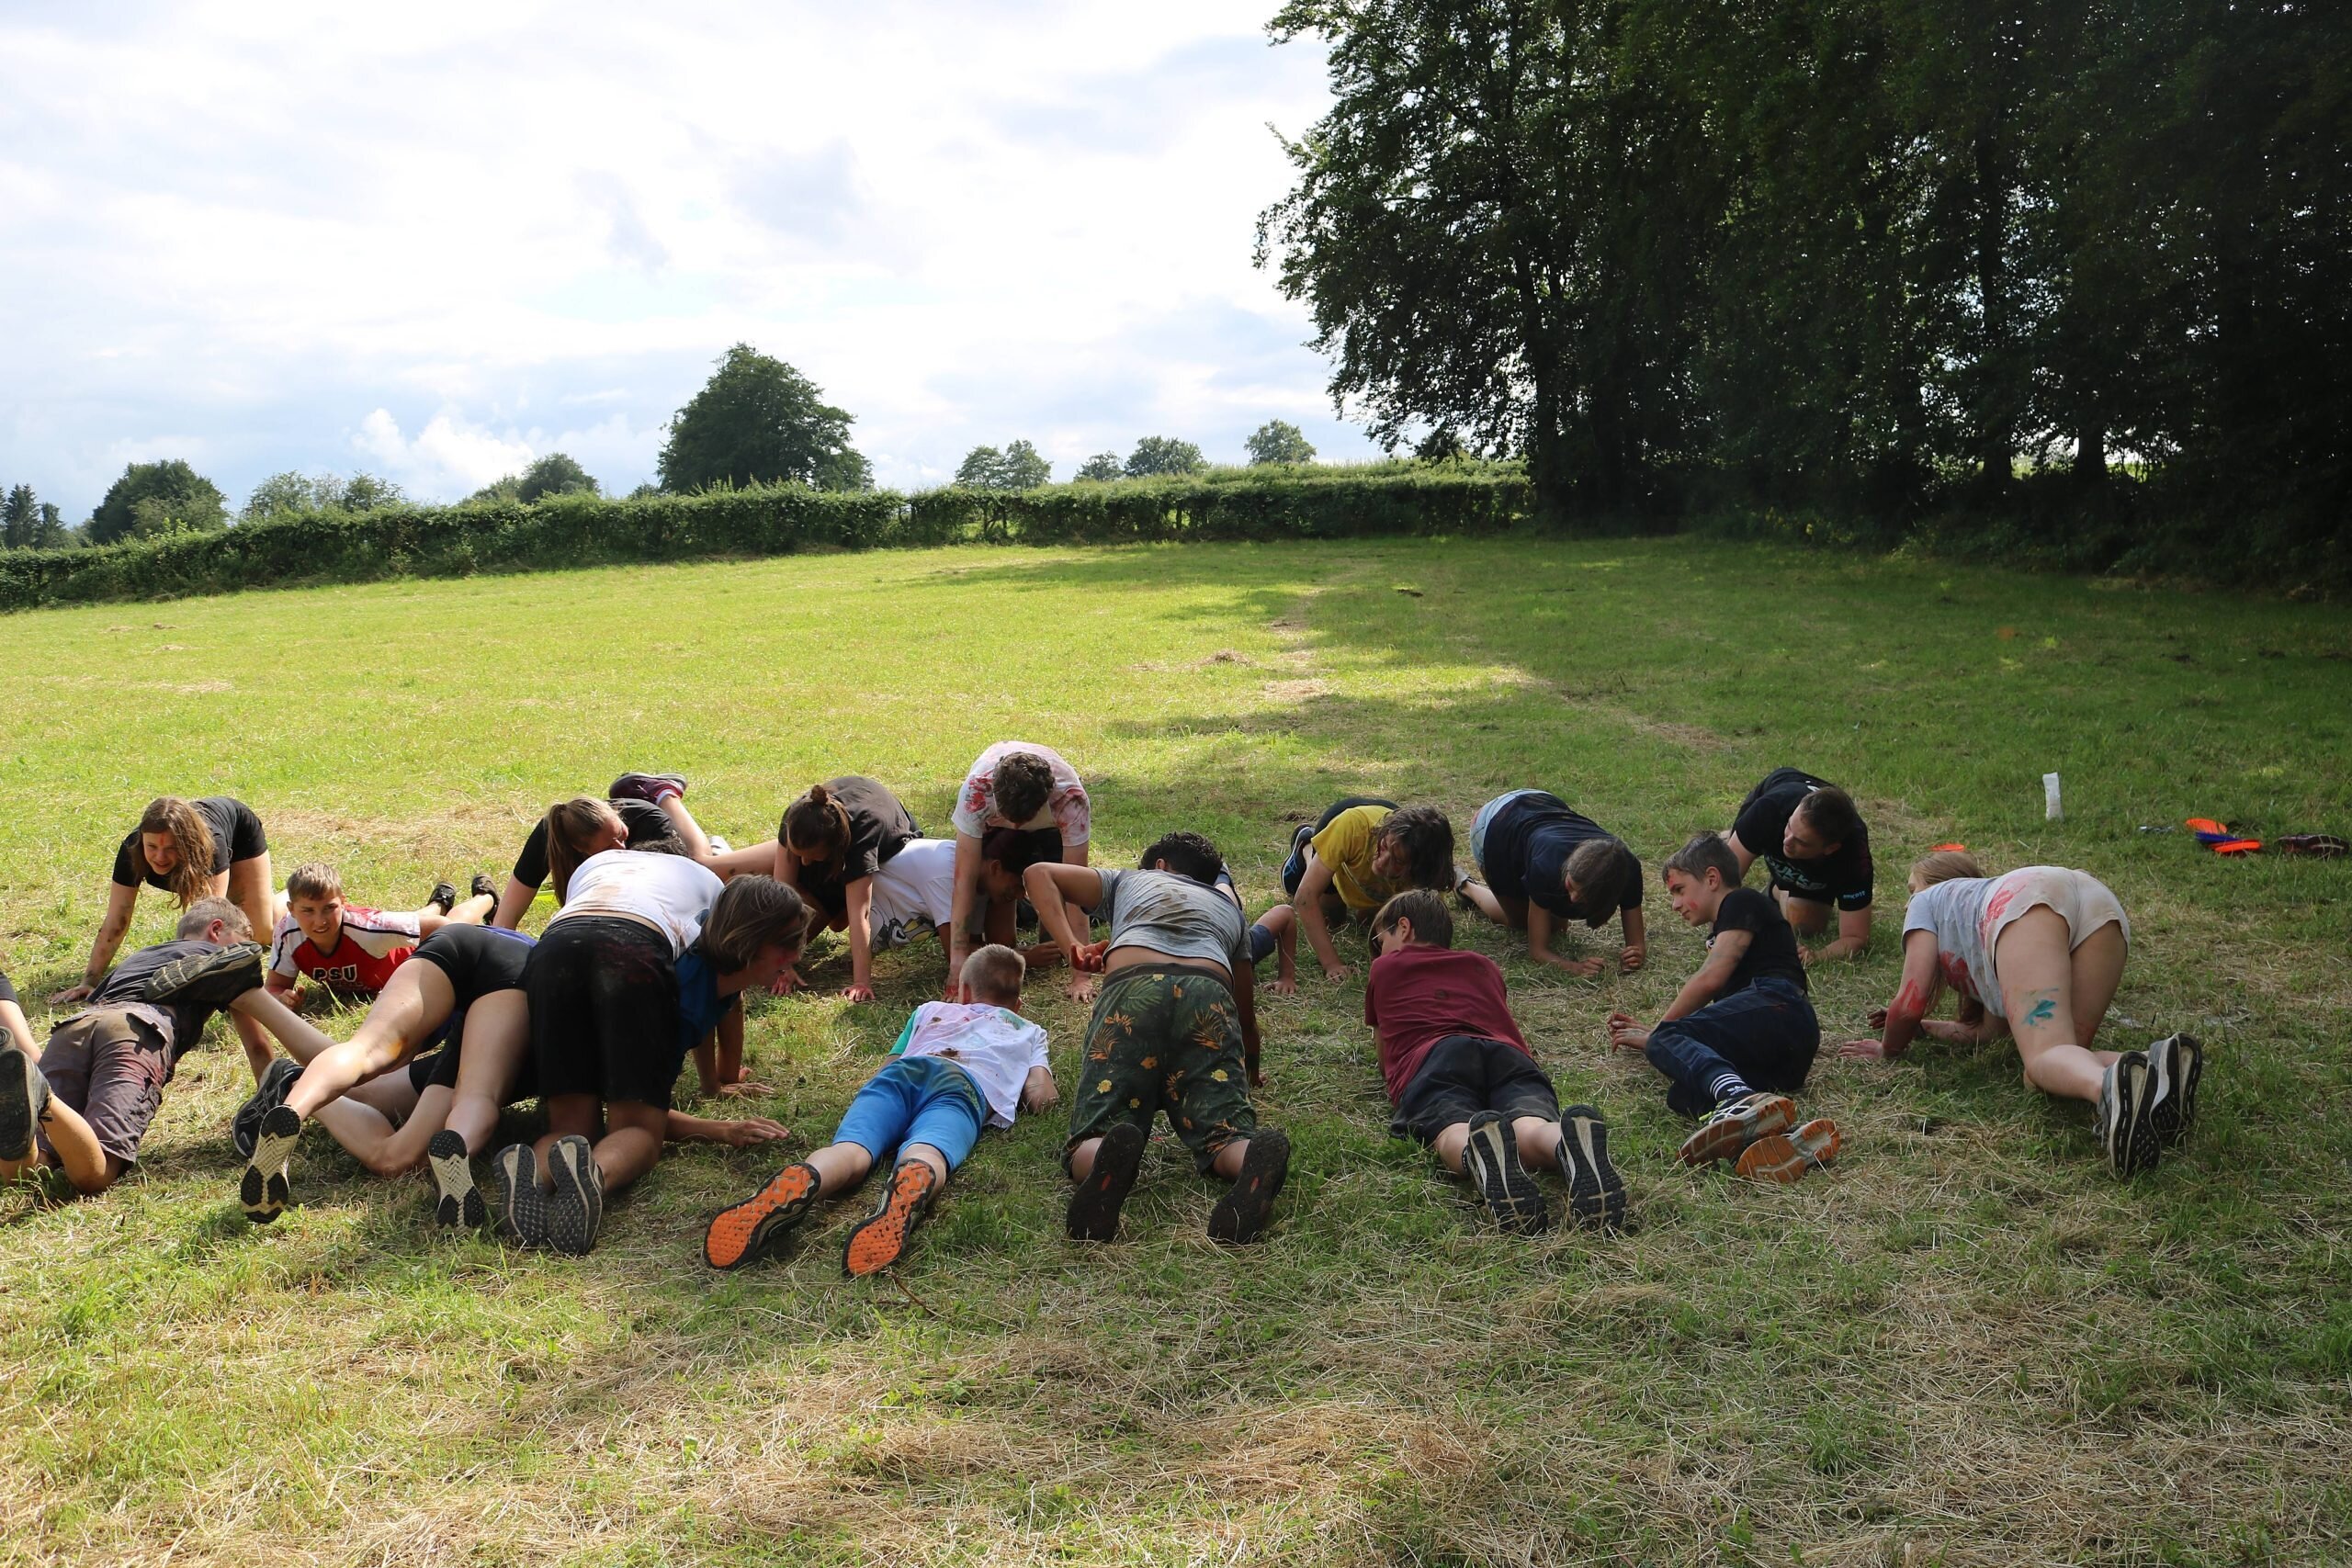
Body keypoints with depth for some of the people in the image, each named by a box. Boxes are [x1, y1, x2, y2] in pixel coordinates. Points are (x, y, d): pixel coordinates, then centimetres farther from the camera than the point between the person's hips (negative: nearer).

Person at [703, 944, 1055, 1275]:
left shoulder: (930, 1010, 44)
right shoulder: (1029, 1031, 39)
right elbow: (1041, 1098, 24)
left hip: (904, 1071, 2)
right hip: (967, 1085, -2)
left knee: (850, 1148, -25)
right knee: (926, 1152, -32)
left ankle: (800, 1182, -59)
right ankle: (912, 1189, -68)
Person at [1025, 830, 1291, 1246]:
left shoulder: (1129, 880, 39)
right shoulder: (1229, 908, 41)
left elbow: (1038, 873, 30)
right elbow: (1247, 1011, 44)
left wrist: (1072, 948, 23)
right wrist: (1251, 1073, 62)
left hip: (1132, 987, -1)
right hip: (1210, 996, 1)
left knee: (1090, 1143, -7)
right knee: (1226, 1134, -6)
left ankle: (1108, 1159, -44)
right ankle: (1258, 1160, -43)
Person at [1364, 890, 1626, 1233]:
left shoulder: (1384, 967, 35)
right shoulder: (1485, 966, 41)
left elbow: (1385, 1063, 44)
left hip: (1432, 1058, -2)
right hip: (1508, 1053, 2)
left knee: (1455, 1133, -31)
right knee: (1531, 1127, -27)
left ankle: (1484, 1150, -68)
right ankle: (1575, 1142, -63)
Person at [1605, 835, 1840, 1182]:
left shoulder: (1743, 903, 12)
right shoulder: (1719, 932, 40)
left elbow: (1711, 978, -1)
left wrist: (1656, 1033, 8)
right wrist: (1651, 1031, 27)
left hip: (1777, 1003, -8)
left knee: (1666, 1040, -26)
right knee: (1682, 1093, -19)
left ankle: (1741, 1100, -56)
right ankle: (1788, 1136, -47)